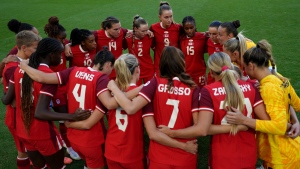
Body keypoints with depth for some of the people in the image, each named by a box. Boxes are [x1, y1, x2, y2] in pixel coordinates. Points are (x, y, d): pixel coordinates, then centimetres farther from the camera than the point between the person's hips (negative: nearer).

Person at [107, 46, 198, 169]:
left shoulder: (155, 84, -12)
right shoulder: (193, 89, -11)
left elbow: (130, 108, -23)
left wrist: (113, 86, -9)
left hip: (159, 158, 0)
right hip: (185, 159, 1)